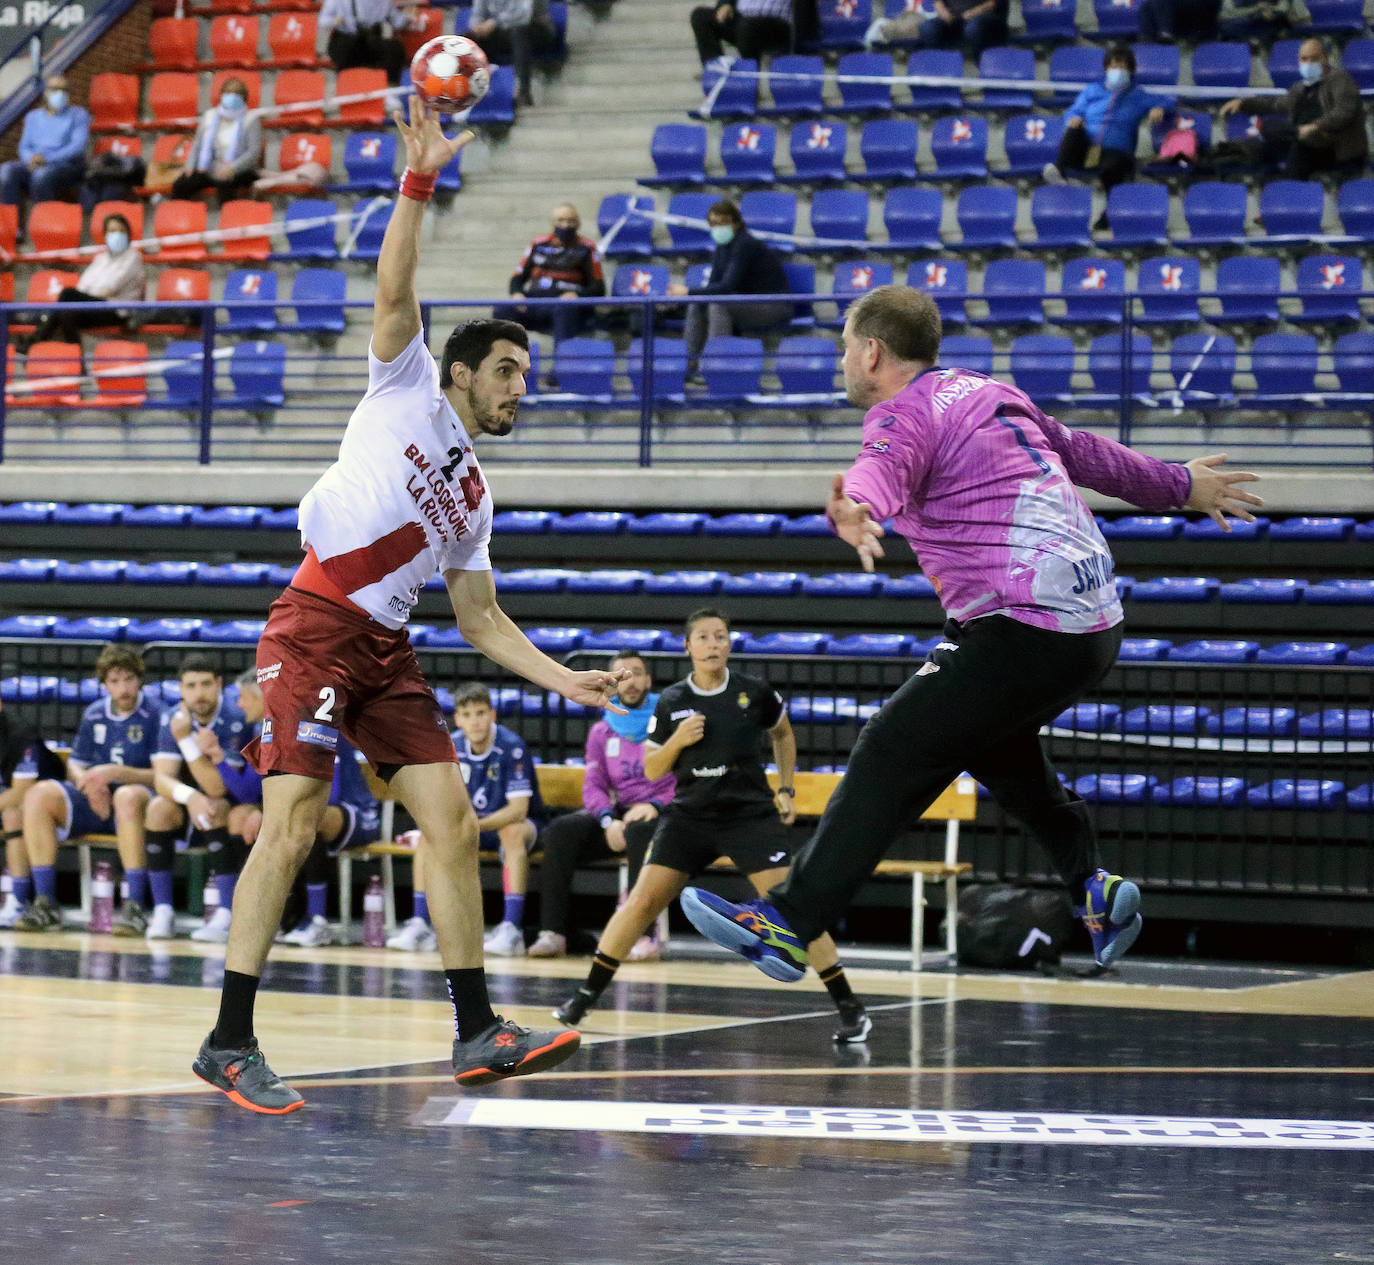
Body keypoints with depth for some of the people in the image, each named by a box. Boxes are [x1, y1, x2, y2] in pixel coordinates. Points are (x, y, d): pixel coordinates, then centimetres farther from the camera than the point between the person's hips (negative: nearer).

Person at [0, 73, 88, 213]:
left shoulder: (78, 114, 12)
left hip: (66, 165, -4)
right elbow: (24, 146, 16)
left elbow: (78, 146, -3)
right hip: (34, 164, 4)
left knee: (41, 175, -39)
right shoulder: (33, 116, 25)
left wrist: (47, 159, -16)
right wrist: (31, 159, -11)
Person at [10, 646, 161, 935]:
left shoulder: (156, 714, -4)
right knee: (39, 795, -20)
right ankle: (45, 903, -22)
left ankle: (135, 908, -40)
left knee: (128, 797, -41)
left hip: (138, 802, -5)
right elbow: (74, 766, 17)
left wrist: (115, 773, -21)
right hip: (96, 803, 5)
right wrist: (87, 782, -8)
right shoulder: (94, 715, 13)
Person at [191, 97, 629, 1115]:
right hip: (314, 633, -8)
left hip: (386, 651, 8)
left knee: (453, 823, -1)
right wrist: (420, 185, -15)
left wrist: (565, 680, 12)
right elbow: (394, 290, -7)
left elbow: (481, 618, 23)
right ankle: (230, 1044, -11)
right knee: (291, 830, -15)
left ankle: (476, 1033, 4)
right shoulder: (408, 385, 8)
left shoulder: (475, 498, 23)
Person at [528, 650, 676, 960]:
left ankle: (644, 935, -38)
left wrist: (655, 806, -21)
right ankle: (552, 932, -24)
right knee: (560, 831, -20)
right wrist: (609, 820, -13)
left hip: (661, 815, -4)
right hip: (619, 812, 4)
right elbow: (593, 785, 8)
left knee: (639, 830, -39)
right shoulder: (603, 732, 14)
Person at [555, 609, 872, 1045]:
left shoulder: (755, 693, -3)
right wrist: (676, 740, -12)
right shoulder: (671, 703, 0)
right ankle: (587, 995, 5)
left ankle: (850, 1007, -4)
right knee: (643, 899, -7)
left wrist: (786, 789, 10)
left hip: (752, 813, -2)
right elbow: (651, 770, 6)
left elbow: (783, 735, 17)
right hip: (690, 813, 2)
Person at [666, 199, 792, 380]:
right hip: (749, 304, 9)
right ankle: (690, 366, -3)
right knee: (696, 305, -2)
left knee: (719, 305, -29)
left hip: (774, 307, -9)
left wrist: (689, 292, -29)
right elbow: (713, 284, 6)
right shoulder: (721, 247, 6)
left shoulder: (745, 245, -22)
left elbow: (727, 287, -28)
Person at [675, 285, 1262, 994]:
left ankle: (788, 923, -12)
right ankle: (1092, 888, 29)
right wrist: (1179, 487, 43)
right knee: (988, 737, 31)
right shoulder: (985, 391, 18)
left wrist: (852, 510, -53)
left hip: (1028, 631, -9)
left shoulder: (904, 414, -7)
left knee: (893, 751, -9)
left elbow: (882, 473, -31)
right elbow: (1082, 450, 30)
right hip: (1096, 623, 9)